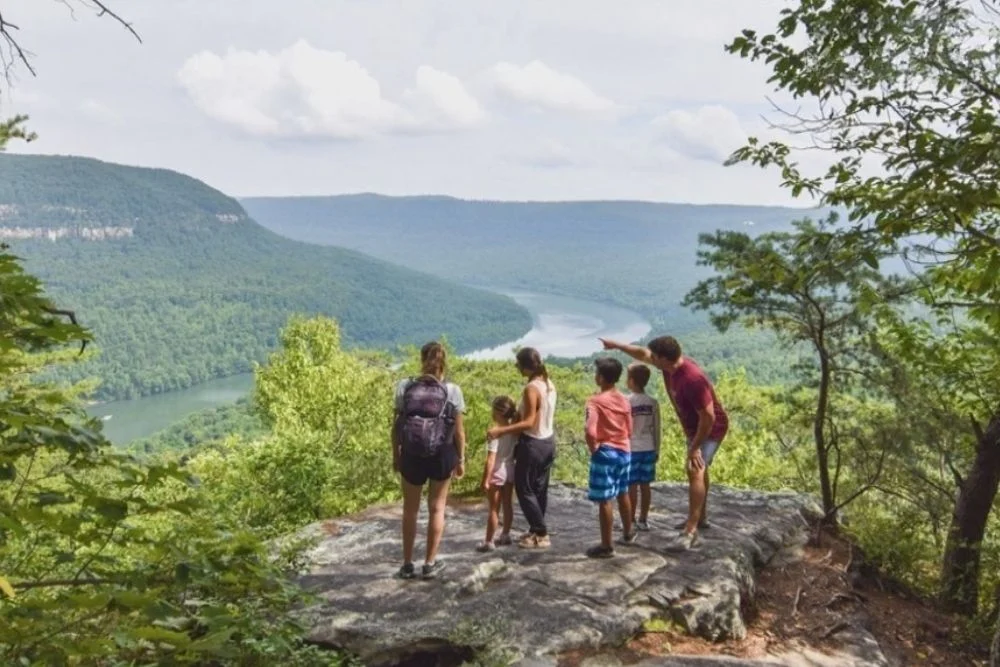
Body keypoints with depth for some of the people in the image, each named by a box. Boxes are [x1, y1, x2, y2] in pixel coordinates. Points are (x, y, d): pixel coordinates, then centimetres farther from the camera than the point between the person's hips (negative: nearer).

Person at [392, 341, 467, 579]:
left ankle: (407, 565, 22)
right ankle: (430, 564, 19)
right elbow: (458, 429, -4)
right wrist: (461, 459, 6)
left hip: (411, 456, 1)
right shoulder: (452, 391, -6)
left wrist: (395, 455, 10)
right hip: (441, 456, -1)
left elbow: (397, 425, -1)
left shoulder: (405, 387, -3)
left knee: (410, 509, 16)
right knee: (436, 508, 14)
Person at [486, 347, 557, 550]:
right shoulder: (549, 385, 5)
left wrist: (501, 430, -26)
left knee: (524, 489, 3)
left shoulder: (531, 388, -22)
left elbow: (528, 423, -25)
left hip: (533, 443, -9)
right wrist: (515, 420, 16)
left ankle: (541, 534, 6)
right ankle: (537, 530, 25)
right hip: (548, 441, 9)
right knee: (539, 488, 16)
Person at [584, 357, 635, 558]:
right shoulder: (624, 400, 4)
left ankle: (606, 546, 4)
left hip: (605, 453, -7)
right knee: (622, 494, 23)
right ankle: (628, 533, 40)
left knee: (604, 500, -1)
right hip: (623, 452, 7)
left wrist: (593, 448, -10)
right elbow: (629, 430, 9)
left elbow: (591, 431, -25)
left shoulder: (596, 401, -16)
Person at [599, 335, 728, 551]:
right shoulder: (669, 366, -11)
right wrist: (617, 345, 8)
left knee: (695, 471, -20)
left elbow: (709, 417, -32)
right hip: (695, 427, 10)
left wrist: (695, 447, -26)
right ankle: (700, 517, 39)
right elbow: (642, 354, 7)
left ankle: (690, 531, -20)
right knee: (699, 470, 21)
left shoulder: (693, 379, -36)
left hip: (711, 428, -10)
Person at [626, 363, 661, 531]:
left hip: (631, 449, -4)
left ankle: (631, 520, 6)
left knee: (632, 485, 1)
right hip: (648, 449, 4)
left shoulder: (626, 401, -11)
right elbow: (656, 429, 4)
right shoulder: (653, 402, 1)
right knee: (645, 485, 9)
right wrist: (657, 450, 13)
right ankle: (643, 519, 14)